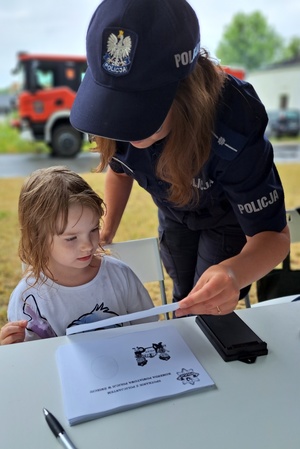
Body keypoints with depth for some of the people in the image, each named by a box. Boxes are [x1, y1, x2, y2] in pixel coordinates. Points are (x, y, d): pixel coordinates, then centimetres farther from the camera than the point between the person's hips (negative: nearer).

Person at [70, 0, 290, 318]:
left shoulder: (234, 129, -44)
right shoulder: (110, 108, -29)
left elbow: (273, 234, -35)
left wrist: (235, 272, -56)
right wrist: (107, 232, -2)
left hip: (229, 216, -4)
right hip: (174, 214, 5)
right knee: (183, 300, 25)